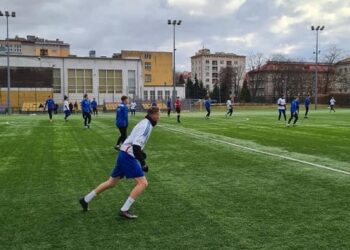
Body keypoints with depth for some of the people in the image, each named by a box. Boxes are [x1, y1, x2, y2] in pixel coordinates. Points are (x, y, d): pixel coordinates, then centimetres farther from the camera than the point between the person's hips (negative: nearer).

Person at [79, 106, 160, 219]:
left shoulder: (145, 123, 14)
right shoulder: (146, 126, -17)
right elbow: (136, 146, -25)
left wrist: (141, 153, 25)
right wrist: (143, 163, -23)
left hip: (124, 155, 10)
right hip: (128, 157, -10)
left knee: (111, 182, 19)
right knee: (143, 183, -11)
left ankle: (86, 200, 28)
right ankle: (124, 210, -9)